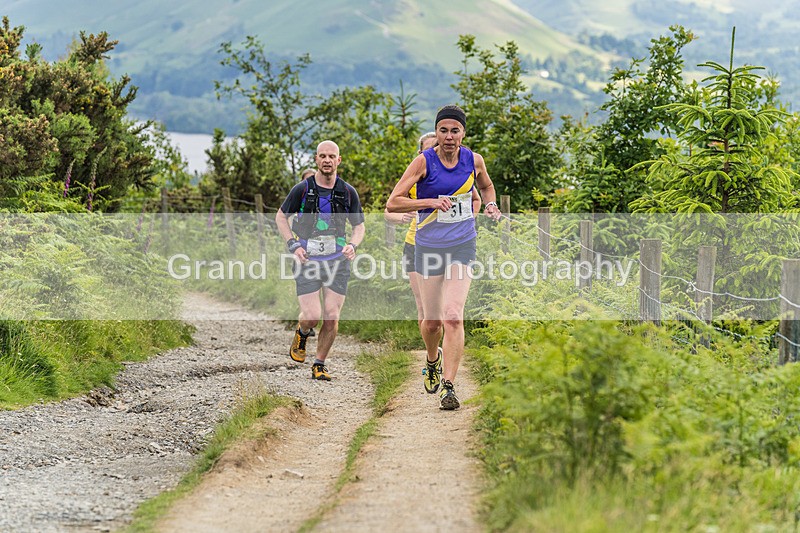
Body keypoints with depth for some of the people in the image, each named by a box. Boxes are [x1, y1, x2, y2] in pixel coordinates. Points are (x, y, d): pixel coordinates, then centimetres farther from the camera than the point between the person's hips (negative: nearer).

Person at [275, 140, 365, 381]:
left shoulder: (348, 192, 1)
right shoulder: (302, 189, -4)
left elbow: (359, 226, 12)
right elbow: (281, 217, 9)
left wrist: (352, 245, -8)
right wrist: (293, 244, -5)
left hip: (337, 261, 2)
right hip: (308, 261, -2)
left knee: (331, 318, -4)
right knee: (312, 316, -12)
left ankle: (319, 365, 13)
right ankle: (301, 334, 24)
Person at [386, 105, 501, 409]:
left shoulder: (473, 160, 0)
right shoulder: (424, 162, -9)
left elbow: (486, 185, 25)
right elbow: (392, 204, -14)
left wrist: (491, 205, 4)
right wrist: (431, 202, -26)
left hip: (463, 246, 1)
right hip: (429, 247, 0)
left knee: (453, 316, -16)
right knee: (432, 321, 8)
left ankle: (449, 387, -15)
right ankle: (433, 361, 42)